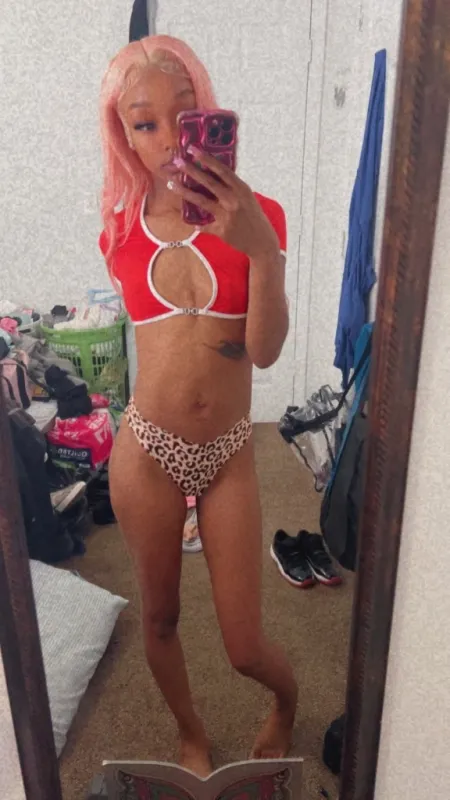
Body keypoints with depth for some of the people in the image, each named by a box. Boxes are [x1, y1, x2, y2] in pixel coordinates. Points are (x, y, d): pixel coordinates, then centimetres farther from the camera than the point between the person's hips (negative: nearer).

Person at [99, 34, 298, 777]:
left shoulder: (255, 215, -6)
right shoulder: (121, 230, -1)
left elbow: (266, 350, -16)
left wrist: (261, 249, -29)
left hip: (229, 457, -1)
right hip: (147, 452, 2)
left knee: (245, 645, 7)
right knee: (160, 617, 19)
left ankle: (288, 700, 47)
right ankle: (192, 737, 50)